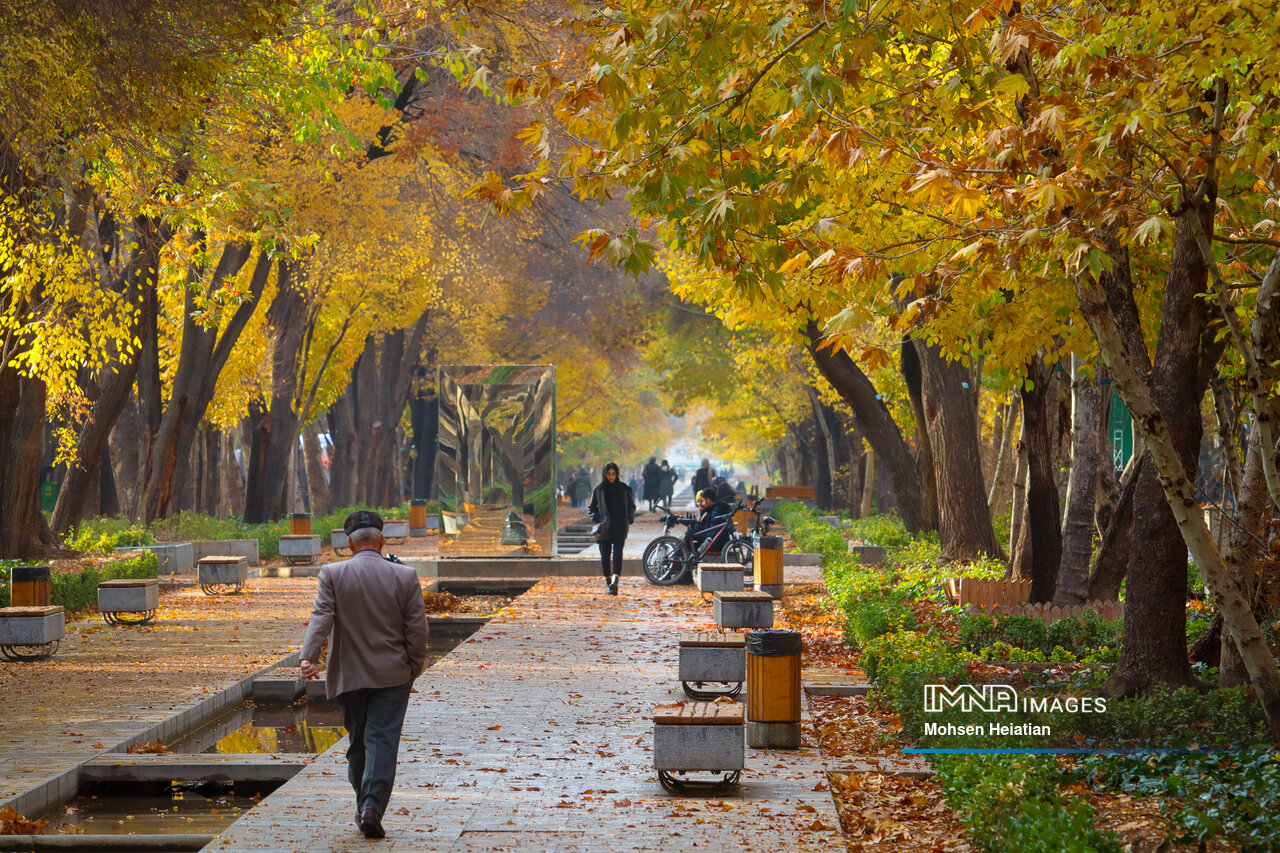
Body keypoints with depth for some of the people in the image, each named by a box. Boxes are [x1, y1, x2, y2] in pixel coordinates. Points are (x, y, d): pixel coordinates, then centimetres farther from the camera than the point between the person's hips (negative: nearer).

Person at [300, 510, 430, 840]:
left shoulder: (333, 575, -4)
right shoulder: (406, 576, -2)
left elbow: (321, 618, -16)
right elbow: (417, 628, -2)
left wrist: (308, 657, -24)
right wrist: (415, 669, 8)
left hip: (350, 676, 1)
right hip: (393, 675, -1)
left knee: (358, 743, 15)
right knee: (382, 741, -3)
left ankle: (364, 807, 24)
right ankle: (373, 808, -16)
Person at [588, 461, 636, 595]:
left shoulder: (624, 489, 8)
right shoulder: (599, 490, 8)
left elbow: (631, 507, 17)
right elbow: (591, 509, 13)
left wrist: (629, 520, -1)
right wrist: (597, 519, -5)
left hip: (620, 527, -2)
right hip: (604, 528, 2)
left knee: (617, 553, -16)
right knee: (605, 556, 1)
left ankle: (615, 582, -30)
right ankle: (608, 583, 13)